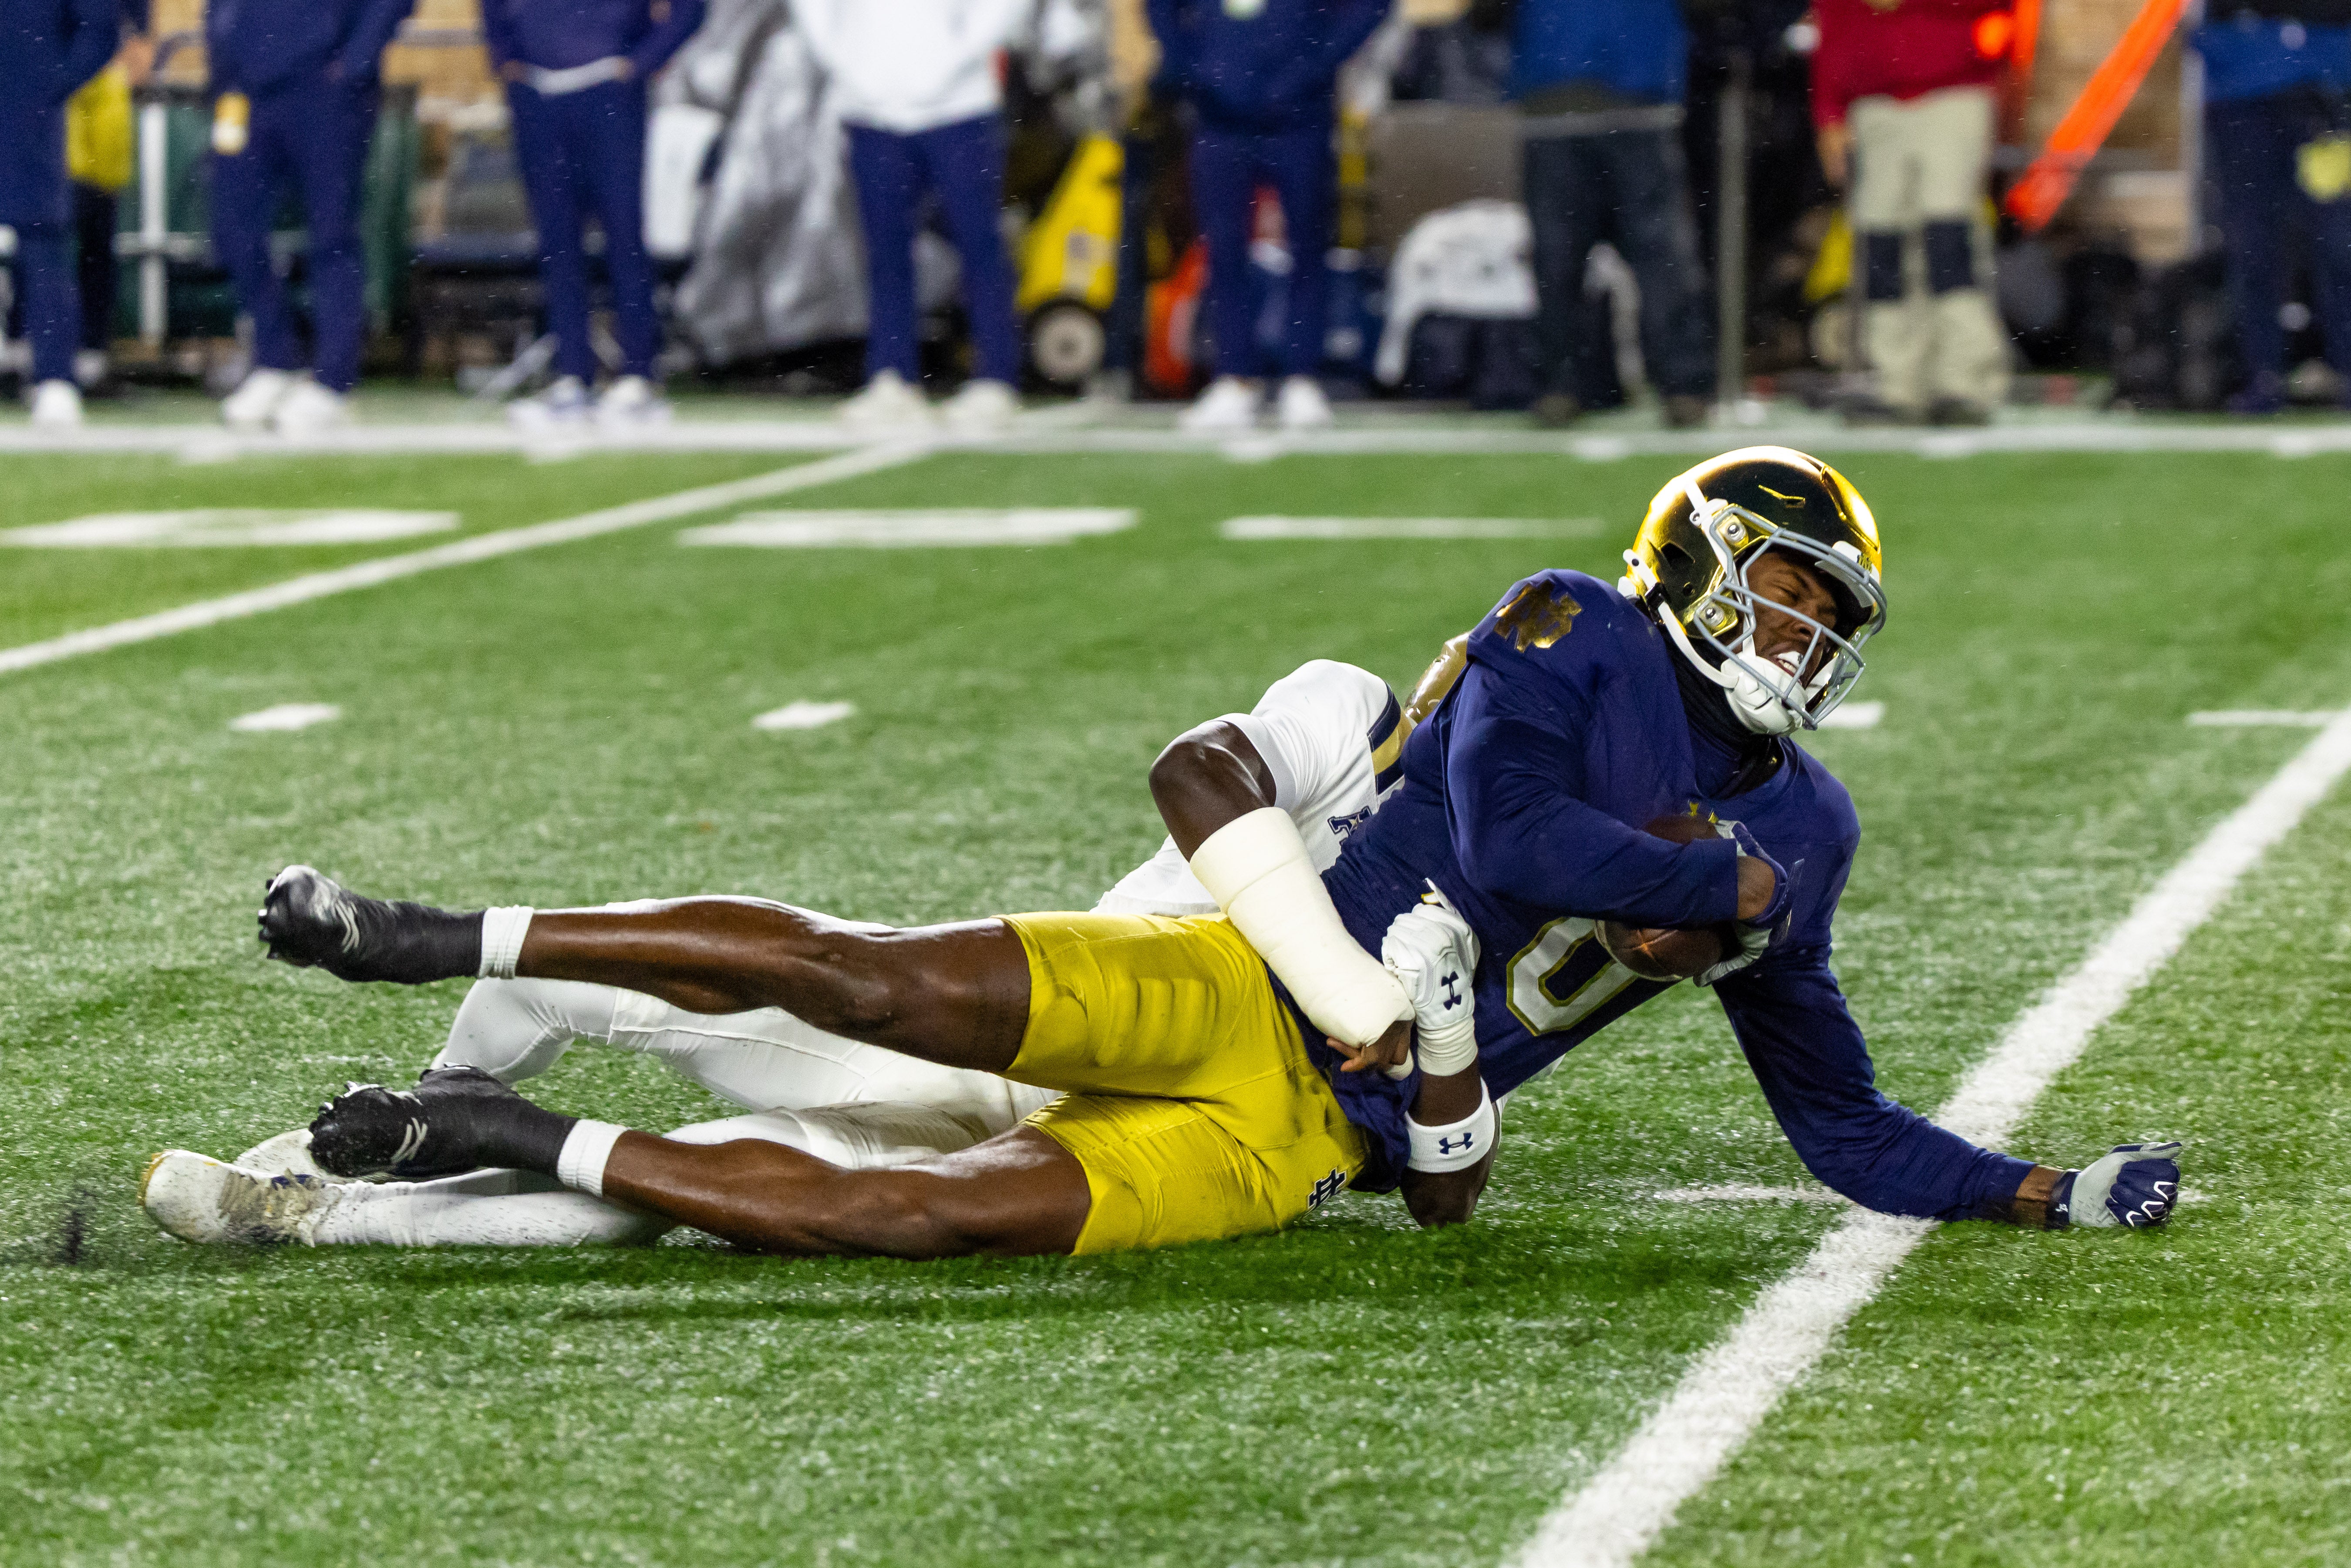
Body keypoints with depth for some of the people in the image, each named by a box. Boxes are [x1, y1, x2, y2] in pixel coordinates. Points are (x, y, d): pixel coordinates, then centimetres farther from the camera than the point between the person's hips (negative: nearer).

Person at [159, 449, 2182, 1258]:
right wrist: (1723, 886, -6)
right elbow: (1507, 846, -18)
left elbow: (1846, 1128, 20)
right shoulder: (1571, 640, -1)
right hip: (1240, 985, -2)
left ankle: (521, 1139, -11)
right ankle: (442, 942, -8)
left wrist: (2049, 1191, 10)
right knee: (877, 982, -22)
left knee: (941, 1214, -21)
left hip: (1301, 1137, 2)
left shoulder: (1791, 843, 13)